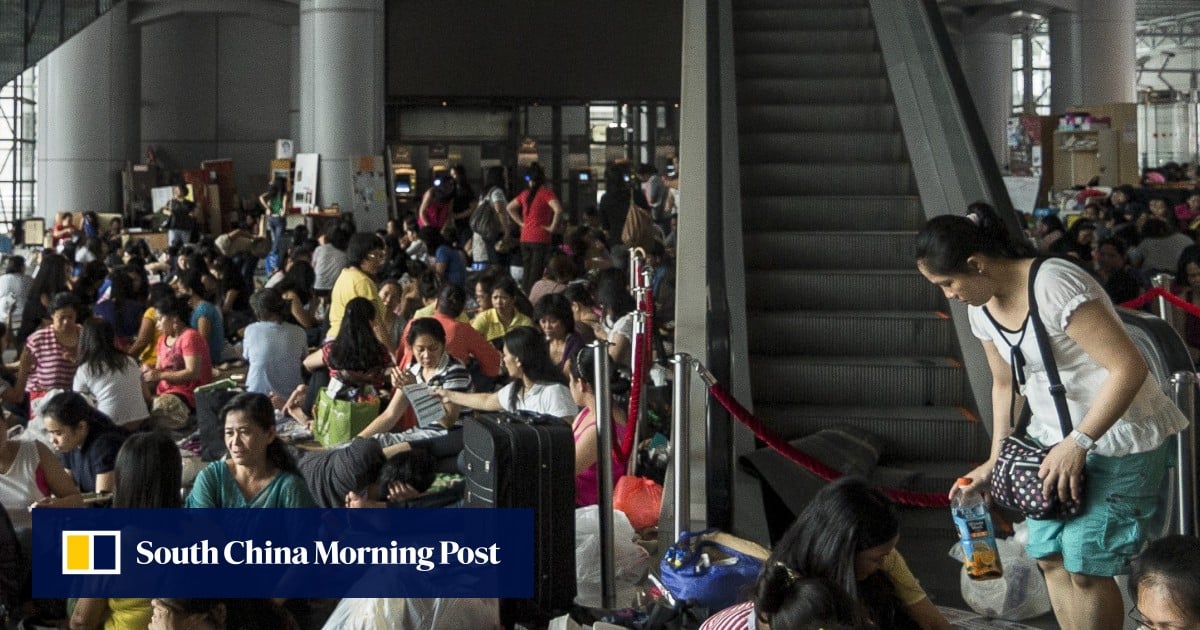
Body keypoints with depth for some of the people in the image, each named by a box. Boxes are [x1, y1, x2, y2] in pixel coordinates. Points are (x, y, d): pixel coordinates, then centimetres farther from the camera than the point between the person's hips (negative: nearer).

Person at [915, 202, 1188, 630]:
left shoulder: (1054, 285, -26)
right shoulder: (981, 307, 2)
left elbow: (1129, 367, -28)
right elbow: (1004, 383, 16)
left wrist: (1078, 444, -26)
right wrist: (995, 459, 9)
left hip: (1120, 440, -8)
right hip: (1057, 440, 8)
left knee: (1085, 565, -8)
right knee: (1049, 558, 6)